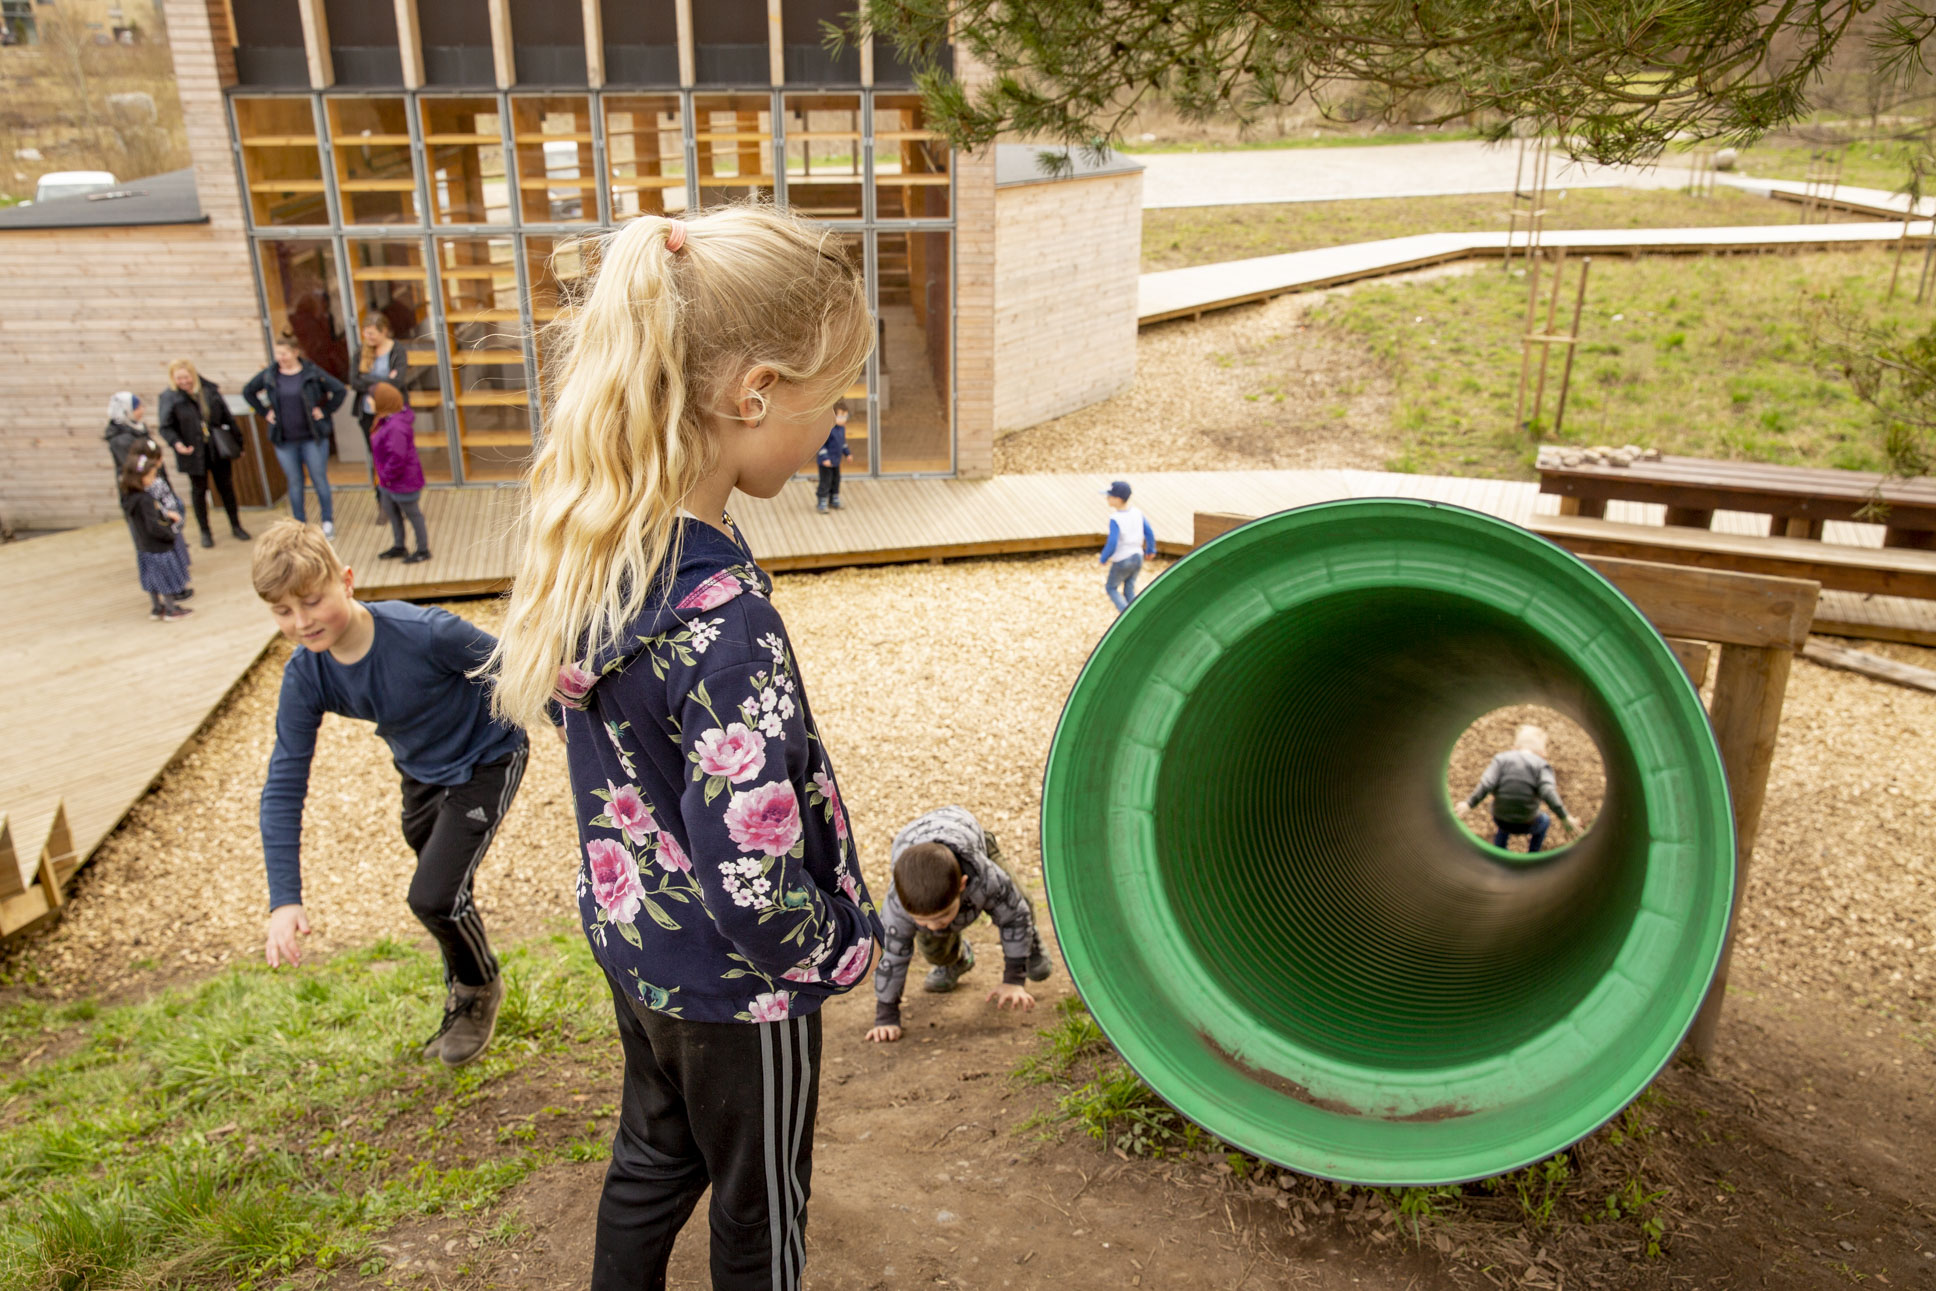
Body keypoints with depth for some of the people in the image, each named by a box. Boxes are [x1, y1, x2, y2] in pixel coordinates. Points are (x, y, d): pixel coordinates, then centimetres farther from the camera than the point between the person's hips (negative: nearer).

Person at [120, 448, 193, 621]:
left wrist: (166, 513, 3)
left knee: (153, 578, 21)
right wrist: (172, 534, -16)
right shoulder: (145, 500, -27)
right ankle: (170, 610, 21)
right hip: (159, 548, -8)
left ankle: (156, 607, 33)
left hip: (144, 548, 8)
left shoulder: (128, 497, 0)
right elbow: (154, 526, -28)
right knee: (167, 579, 8)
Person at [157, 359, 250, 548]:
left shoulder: (209, 390, 2)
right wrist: (176, 442, -27)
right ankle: (205, 531, 19)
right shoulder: (169, 397, -6)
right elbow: (164, 427, -9)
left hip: (218, 449, 2)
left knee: (226, 486, 9)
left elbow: (227, 417, 8)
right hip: (193, 453, -2)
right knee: (199, 490, 7)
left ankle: (236, 526, 22)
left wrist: (237, 442, 10)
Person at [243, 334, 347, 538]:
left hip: (312, 437, -2)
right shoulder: (269, 375, 1)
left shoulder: (312, 373, -7)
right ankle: (299, 525, 19)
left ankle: (328, 522, 15)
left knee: (319, 479, 3)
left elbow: (340, 391, -4)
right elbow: (248, 392, 17)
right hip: (285, 440, 3)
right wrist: (265, 412, 8)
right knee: (294, 483, 10)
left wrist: (324, 411, -7)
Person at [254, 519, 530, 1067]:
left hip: (486, 759, -5)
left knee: (434, 895, -11)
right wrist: (284, 899, -22)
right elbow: (284, 787, -16)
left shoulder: (425, 633, -35)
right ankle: (462, 1001, 44)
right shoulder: (305, 678, -19)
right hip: (421, 773, 6)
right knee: (442, 895, 18)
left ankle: (481, 987, 20)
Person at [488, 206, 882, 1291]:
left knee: (655, 1157, 30)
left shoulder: (592, 541, -10)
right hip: (737, 990, -7)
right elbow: (755, 888, -31)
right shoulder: (723, 621, -36)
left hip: (634, 939, 7)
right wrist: (850, 944, -11)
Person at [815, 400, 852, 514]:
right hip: (826, 462, -9)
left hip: (836, 461, 9)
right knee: (825, 482, -4)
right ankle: (822, 504, 7)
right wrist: (825, 458, -26)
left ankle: (833, 501, 33)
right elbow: (820, 444, -22)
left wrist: (847, 452, 24)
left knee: (836, 480, 17)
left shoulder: (841, 427, 5)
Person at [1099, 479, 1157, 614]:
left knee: (1111, 588, 15)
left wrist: (1104, 559, -7)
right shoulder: (1137, 513, -5)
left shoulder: (1115, 520, -24)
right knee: (1129, 589, 20)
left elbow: (1112, 544, -25)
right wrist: (1150, 550, 19)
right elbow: (1150, 533, 3)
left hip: (1122, 561, -6)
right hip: (1137, 557, 6)